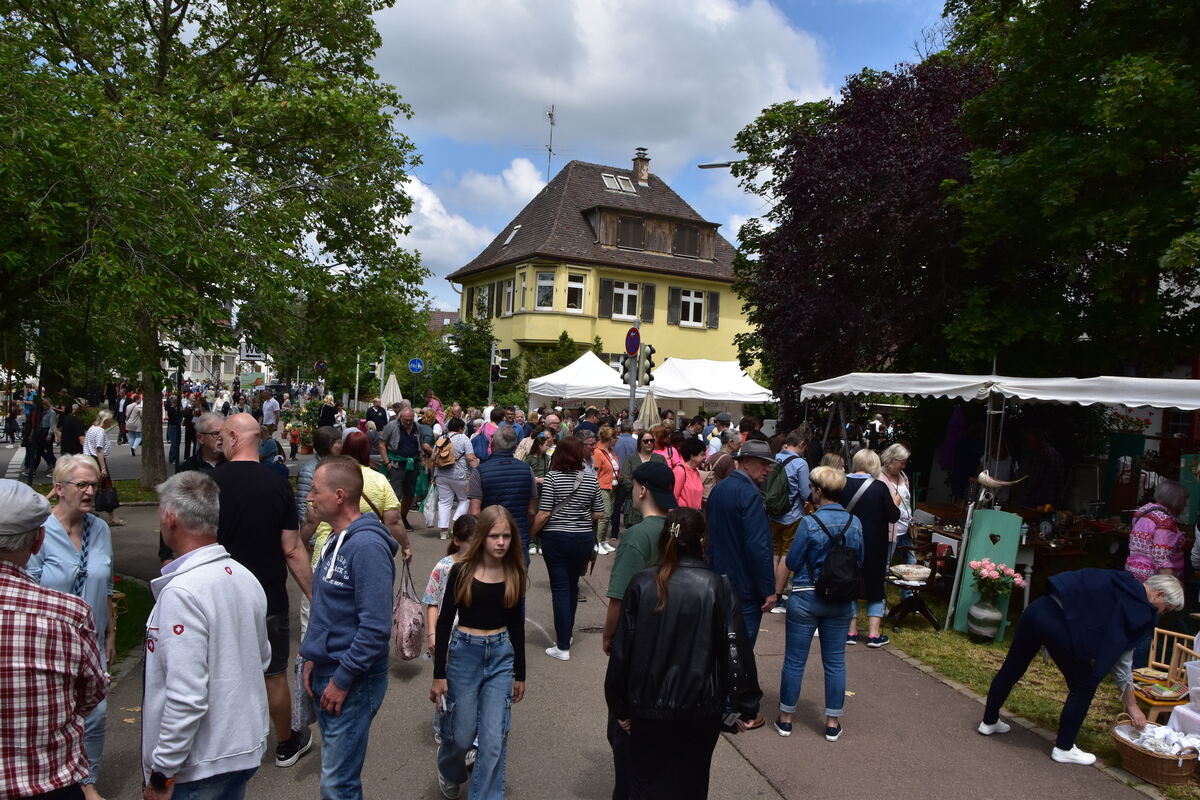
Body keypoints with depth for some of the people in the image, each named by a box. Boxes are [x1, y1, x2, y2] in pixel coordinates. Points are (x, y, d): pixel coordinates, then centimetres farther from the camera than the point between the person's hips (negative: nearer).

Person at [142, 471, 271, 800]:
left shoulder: (181, 592, -23)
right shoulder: (245, 577, 1)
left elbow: (186, 696, -25)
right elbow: (262, 658, 12)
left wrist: (162, 773, -15)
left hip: (199, 765, -7)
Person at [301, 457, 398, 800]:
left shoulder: (367, 546, -22)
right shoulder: (334, 541, 9)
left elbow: (376, 627, -25)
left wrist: (342, 680, -19)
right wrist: (312, 659, 12)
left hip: (353, 681, -9)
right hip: (326, 671, 9)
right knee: (334, 769, 21)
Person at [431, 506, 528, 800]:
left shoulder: (515, 574, -2)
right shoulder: (462, 571, -10)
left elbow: (517, 626, 6)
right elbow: (444, 622, -5)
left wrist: (520, 674, 10)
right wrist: (439, 674, -6)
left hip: (501, 655, 2)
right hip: (464, 654, -2)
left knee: (494, 739, 0)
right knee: (461, 735, 9)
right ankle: (449, 772, 43)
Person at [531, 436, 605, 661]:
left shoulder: (552, 477, -10)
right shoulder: (591, 479, -1)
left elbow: (543, 514, -13)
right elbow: (599, 514, 1)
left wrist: (530, 534, 0)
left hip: (556, 539, -3)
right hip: (584, 539, 3)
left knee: (560, 588, 1)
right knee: (573, 585, 19)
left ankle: (563, 647, 2)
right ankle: (566, 632, 33)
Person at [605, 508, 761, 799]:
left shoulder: (642, 584, -8)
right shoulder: (717, 586, -11)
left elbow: (622, 649, -4)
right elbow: (736, 649, -10)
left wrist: (619, 706, 6)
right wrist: (746, 706, 1)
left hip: (648, 706, 1)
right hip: (701, 708, 0)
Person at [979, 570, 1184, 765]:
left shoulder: (1122, 582, 20)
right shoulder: (1140, 609, 0)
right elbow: (1123, 661, 5)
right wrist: (1132, 705, 15)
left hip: (1039, 607, 8)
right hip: (1058, 623, -8)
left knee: (1012, 668, 21)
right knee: (1084, 686, 14)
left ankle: (989, 722, 39)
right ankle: (1063, 749, 23)